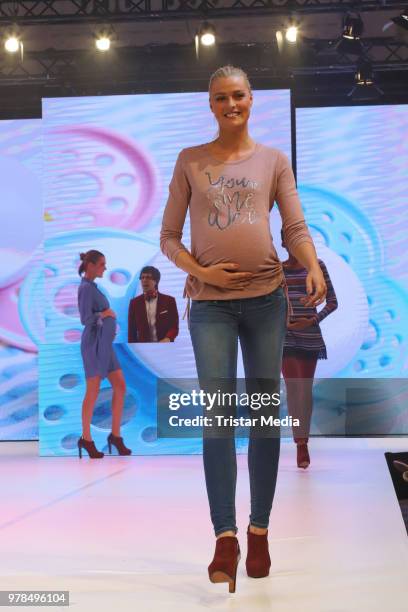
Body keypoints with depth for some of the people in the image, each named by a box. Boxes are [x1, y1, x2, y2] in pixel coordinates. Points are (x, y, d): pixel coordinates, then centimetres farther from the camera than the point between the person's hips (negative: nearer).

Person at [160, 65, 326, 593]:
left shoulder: (274, 161, 10)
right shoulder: (191, 161, 10)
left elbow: (295, 227, 3)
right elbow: (169, 238, 8)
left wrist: (314, 269, -17)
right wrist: (200, 270, -10)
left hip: (266, 296, 1)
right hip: (210, 301, 0)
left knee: (265, 413, 2)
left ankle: (260, 529, 12)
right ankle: (225, 536, -7)